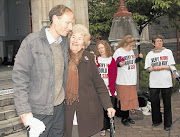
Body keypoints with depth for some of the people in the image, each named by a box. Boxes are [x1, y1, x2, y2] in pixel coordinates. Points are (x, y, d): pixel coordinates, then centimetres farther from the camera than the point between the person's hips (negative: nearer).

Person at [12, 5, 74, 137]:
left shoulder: (66, 43, 7)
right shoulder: (31, 42, -12)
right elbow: (19, 77, -13)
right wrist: (24, 111, -16)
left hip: (60, 107, 6)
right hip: (39, 110, -5)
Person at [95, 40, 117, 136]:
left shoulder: (111, 60, 7)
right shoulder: (96, 59, 6)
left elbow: (114, 74, 2)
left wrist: (109, 86, -9)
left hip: (110, 88, 1)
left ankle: (109, 126, 23)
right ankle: (102, 128, 12)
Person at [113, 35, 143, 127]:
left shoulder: (131, 51, 12)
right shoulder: (118, 51, -9)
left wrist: (139, 58, 7)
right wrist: (119, 64, -27)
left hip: (132, 80, 7)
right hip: (123, 81, -7)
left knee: (131, 98, 12)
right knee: (124, 99, 0)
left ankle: (127, 117, 26)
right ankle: (123, 119, 13)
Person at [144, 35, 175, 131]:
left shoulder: (168, 52, 6)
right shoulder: (150, 54, 10)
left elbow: (172, 66, 2)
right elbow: (147, 69, 7)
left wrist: (161, 67, -12)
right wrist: (154, 68, -12)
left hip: (166, 82, -2)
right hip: (154, 83, 2)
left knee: (167, 103, 2)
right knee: (154, 102, 7)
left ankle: (167, 124, 14)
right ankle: (157, 120, 27)